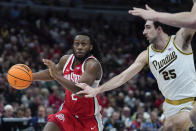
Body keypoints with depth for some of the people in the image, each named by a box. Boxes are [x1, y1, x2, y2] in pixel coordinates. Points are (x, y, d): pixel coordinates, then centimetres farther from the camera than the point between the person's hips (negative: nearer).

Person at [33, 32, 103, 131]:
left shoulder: (93, 65, -22)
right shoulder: (66, 60, -1)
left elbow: (79, 89, -35)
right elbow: (50, 73, 21)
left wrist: (57, 76, -41)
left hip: (89, 117, -5)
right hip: (68, 111, 5)